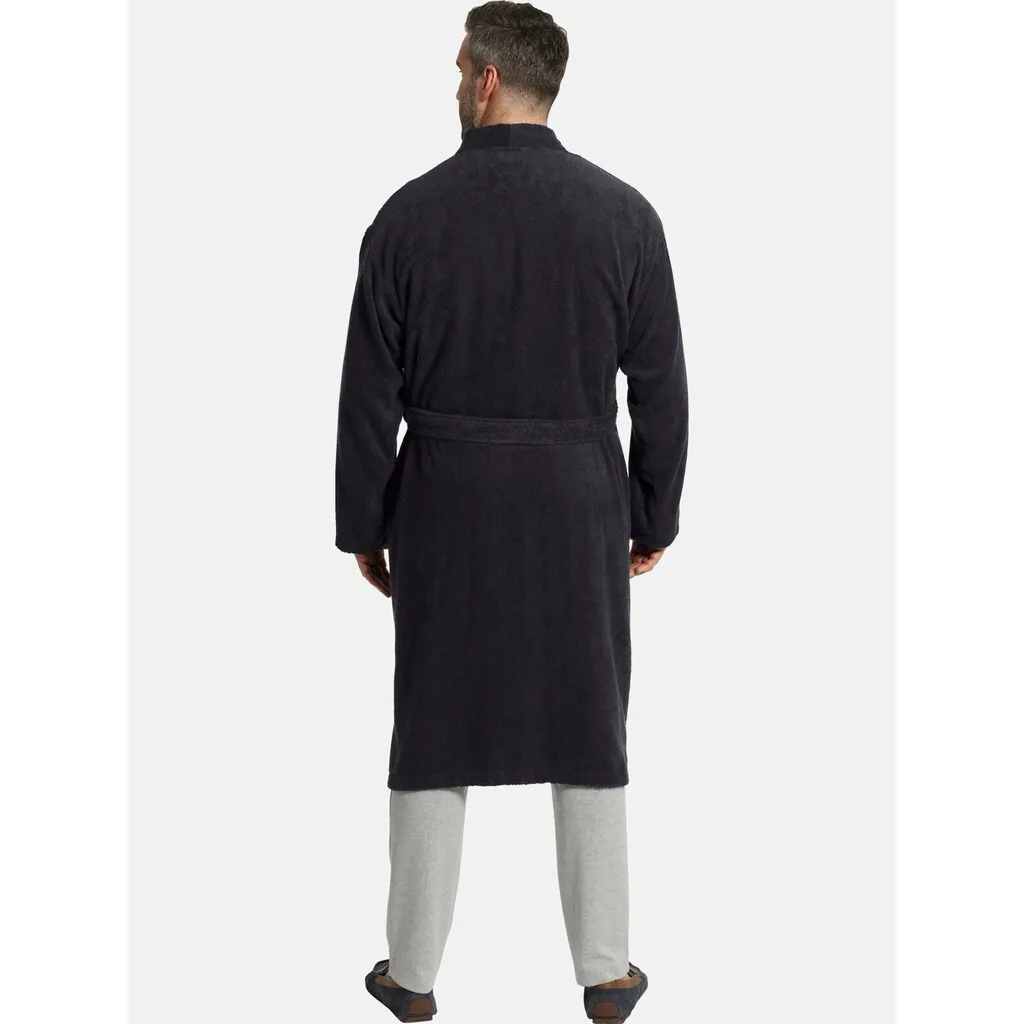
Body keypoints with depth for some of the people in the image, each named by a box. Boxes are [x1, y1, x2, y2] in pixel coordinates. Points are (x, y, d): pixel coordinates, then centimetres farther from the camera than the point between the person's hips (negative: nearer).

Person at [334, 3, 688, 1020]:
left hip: (446, 505, 0)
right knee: (588, 734, 12)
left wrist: (364, 527, 6)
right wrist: (654, 517, 10)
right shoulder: (624, 214, -5)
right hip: (579, 505, 1)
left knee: (434, 736, 11)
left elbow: (370, 394, -4)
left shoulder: (411, 213, -7)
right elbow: (660, 388, -2)